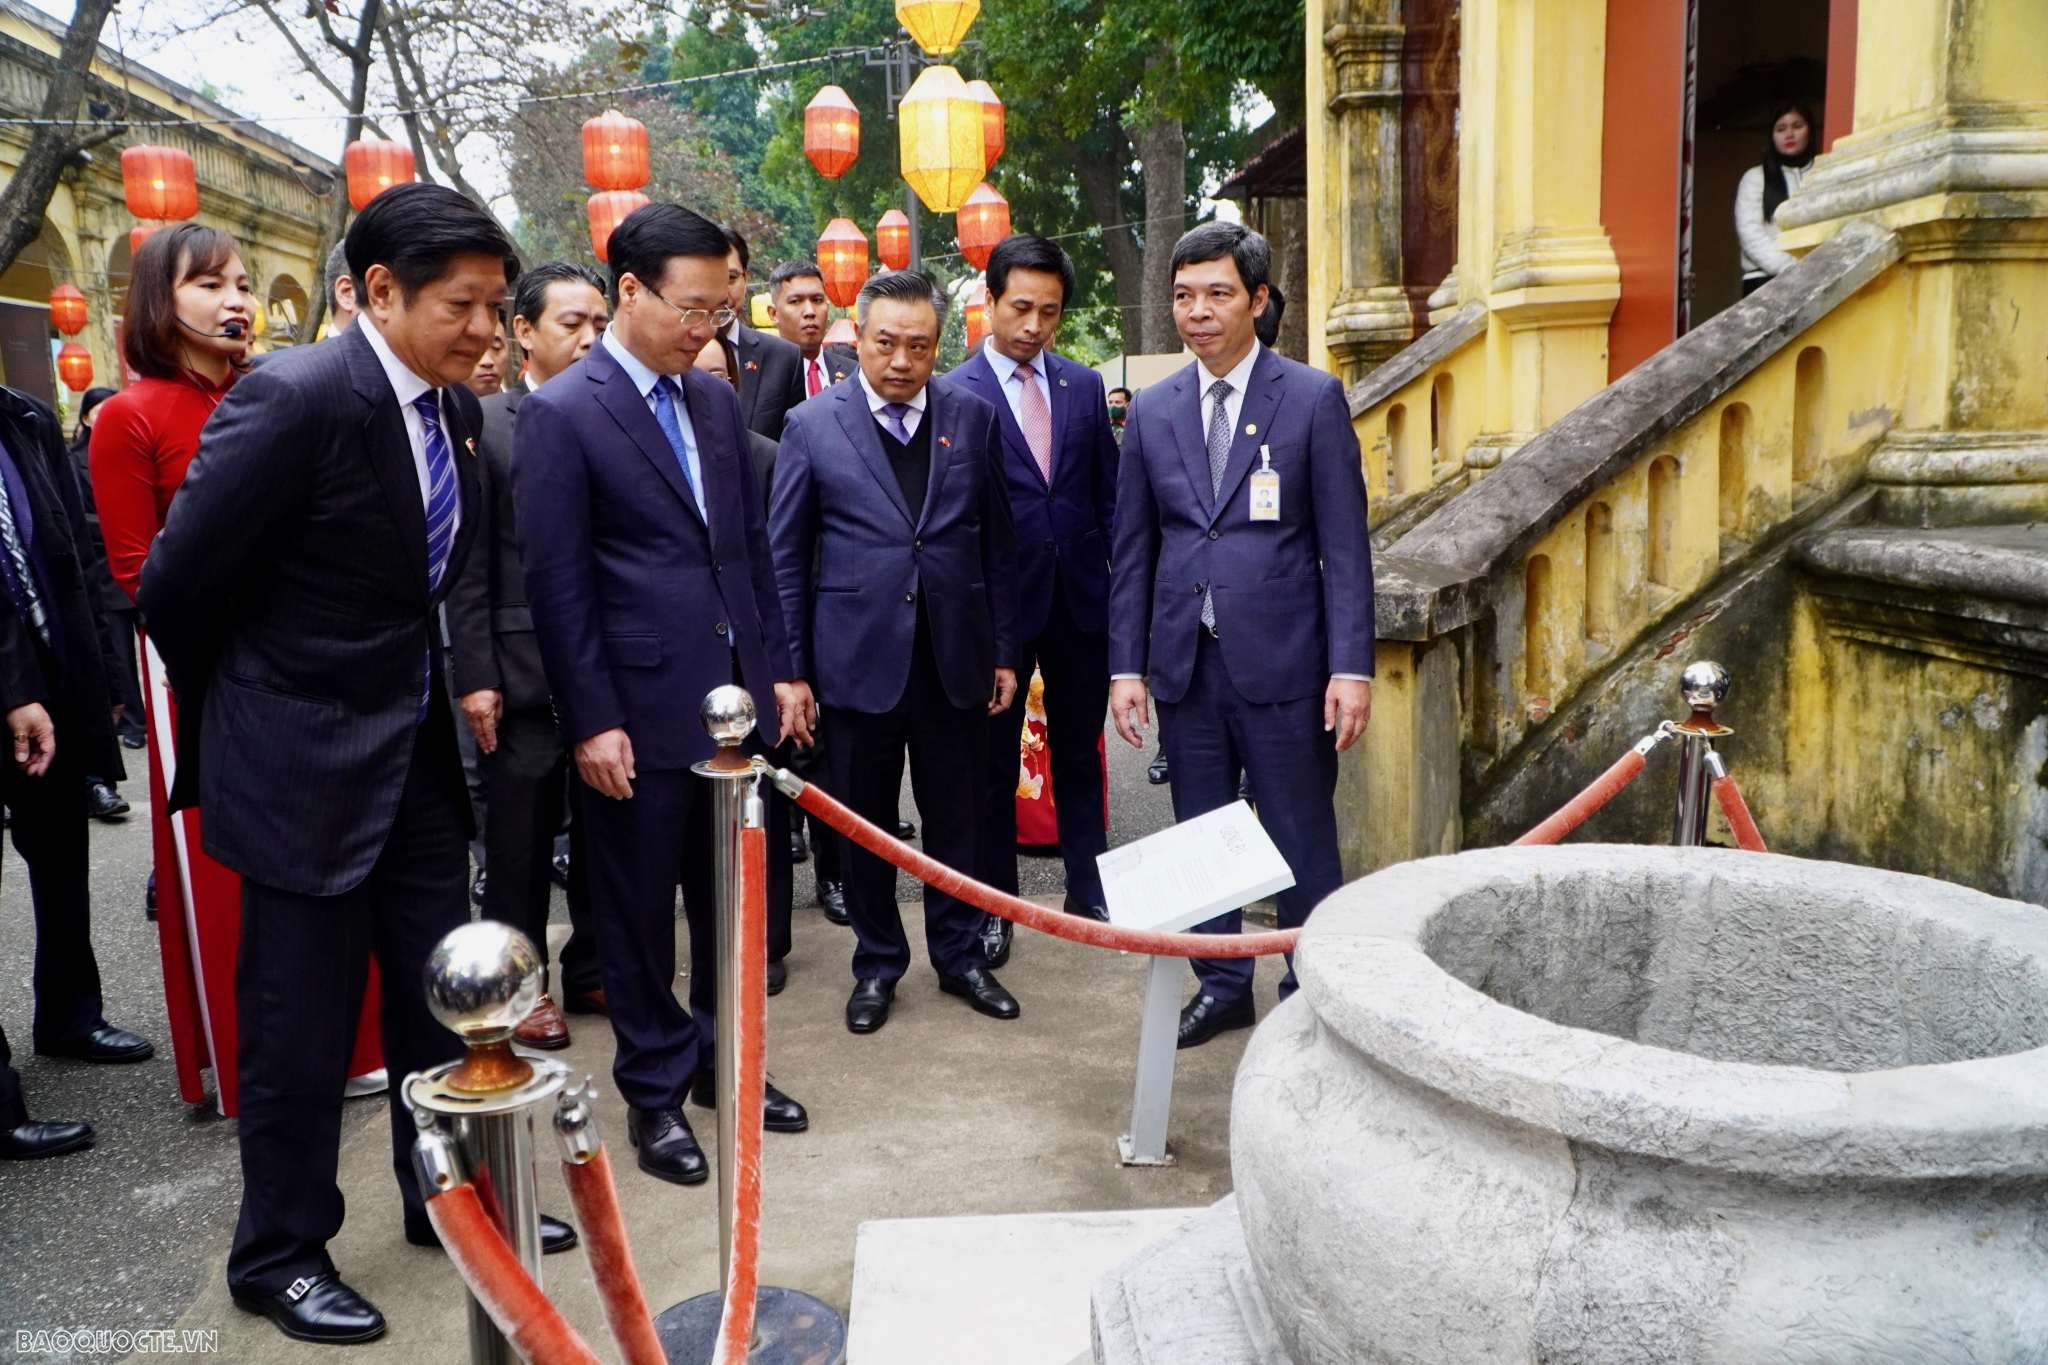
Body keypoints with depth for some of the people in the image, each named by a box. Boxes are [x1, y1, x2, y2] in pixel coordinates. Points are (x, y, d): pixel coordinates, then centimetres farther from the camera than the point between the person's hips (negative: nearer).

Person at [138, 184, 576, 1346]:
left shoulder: (457, 409, 2)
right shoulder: (295, 399, -21)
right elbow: (178, 586, -13)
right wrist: (243, 713, 2)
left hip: (417, 748, 7)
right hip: (304, 759, -7)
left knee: (440, 990, 17)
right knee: (301, 1022, 7)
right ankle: (279, 1253, 27)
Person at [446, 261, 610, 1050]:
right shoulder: (486, 425, -3)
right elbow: (468, 566, -5)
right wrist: (475, 677, -9)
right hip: (524, 672, -2)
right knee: (520, 839, 9)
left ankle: (592, 967, 29)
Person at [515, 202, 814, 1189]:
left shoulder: (715, 400, 10)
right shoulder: (559, 414, -9)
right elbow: (556, 584, -11)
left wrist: (780, 667, 10)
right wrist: (592, 723, -13)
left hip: (736, 698, 6)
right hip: (640, 712, -6)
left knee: (733, 899, 16)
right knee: (638, 914, 8)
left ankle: (725, 1062, 33)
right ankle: (655, 1094, 24)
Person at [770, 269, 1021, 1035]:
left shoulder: (973, 418, 4)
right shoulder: (812, 425, -1)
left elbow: (997, 542, 7)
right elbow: (786, 558, 1)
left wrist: (1004, 650, 4)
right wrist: (790, 668, -3)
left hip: (954, 657, 2)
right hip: (859, 656, -1)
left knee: (956, 818, 12)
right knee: (864, 823, 11)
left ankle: (959, 955, 30)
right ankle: (877, 965, 28)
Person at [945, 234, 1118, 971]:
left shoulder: (1084, 385, 6)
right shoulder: (954, 394, -8)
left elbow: (1109, 493, 9)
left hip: (1081, 600, 4)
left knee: (1079, 752, 14)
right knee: (994, 763, 9)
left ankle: (1089, 890, 28)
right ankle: (994, 907, 22)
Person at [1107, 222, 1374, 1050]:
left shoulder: (1313, 399, -2)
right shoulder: (1153, 412, 9)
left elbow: (1345, 545, -4)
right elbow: (1132, 550, 10)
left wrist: (1351, 666, -11)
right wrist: (1125, 665, 4)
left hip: (1281, 661, -3)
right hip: (1184, 663, 4)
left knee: (1301, 840, 5)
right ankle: (1221, 984, 28)